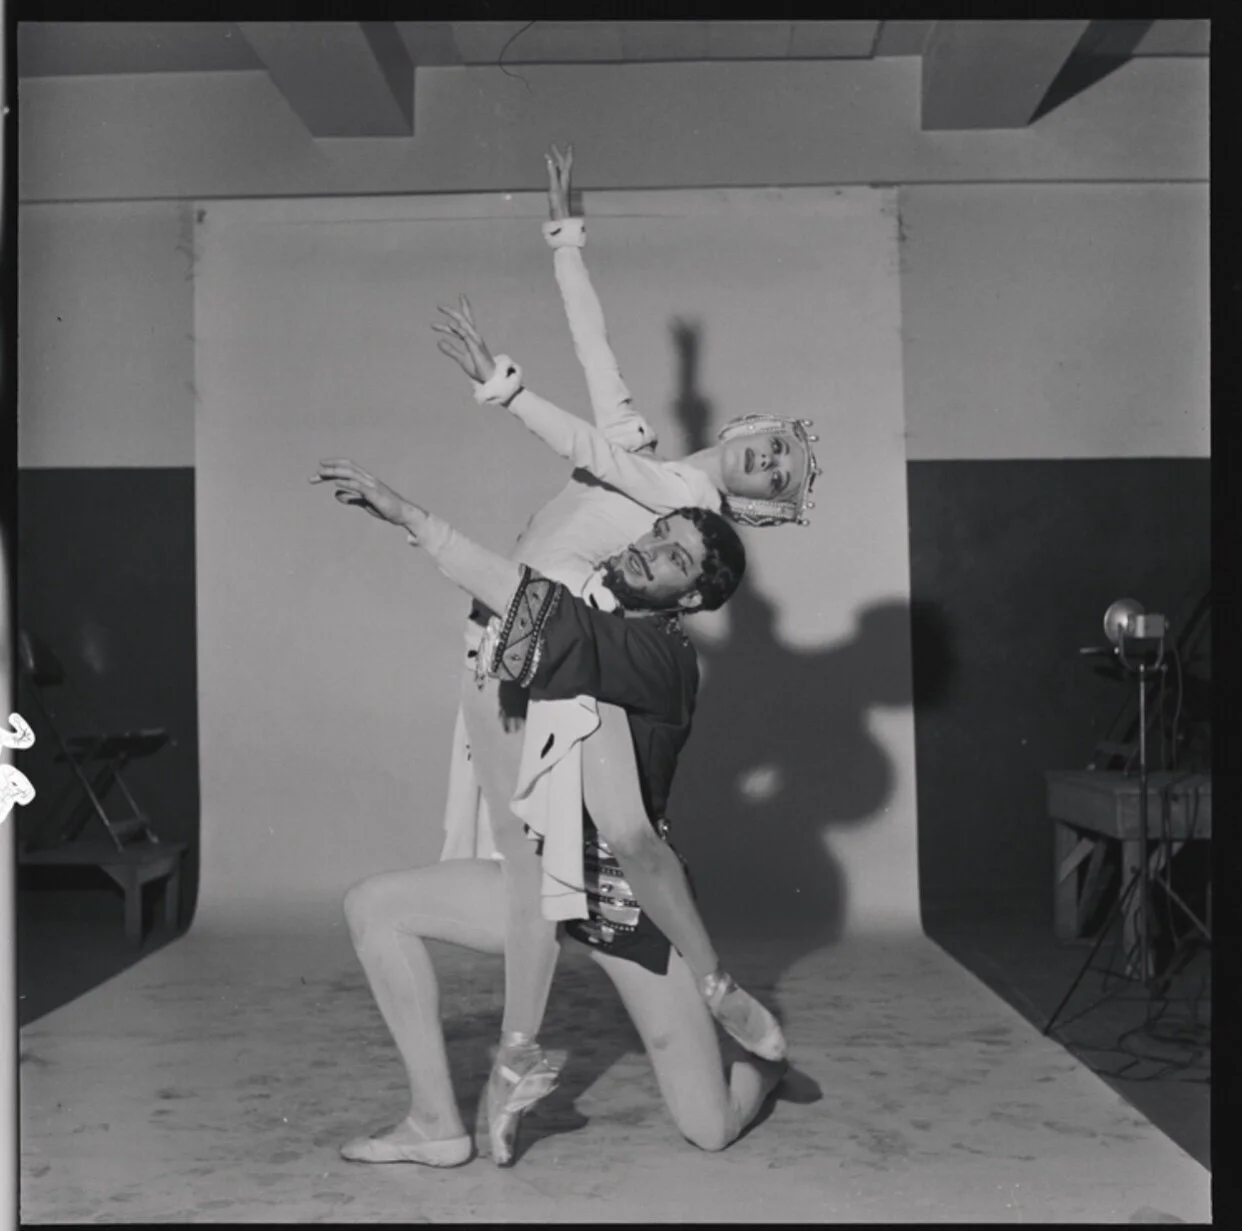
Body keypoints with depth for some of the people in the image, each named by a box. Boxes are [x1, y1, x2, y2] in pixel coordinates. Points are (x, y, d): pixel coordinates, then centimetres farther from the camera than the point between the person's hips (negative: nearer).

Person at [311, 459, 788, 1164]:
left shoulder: (665, 657, -20)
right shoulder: (585, 615, 4)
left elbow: (536, 605, -33)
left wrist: (409, 516, -35)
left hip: (628, 895, -6)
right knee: (374, 906, -8)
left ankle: (765, 1059, 36)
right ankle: (438, 1123, 1)